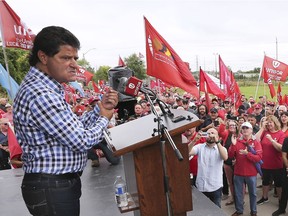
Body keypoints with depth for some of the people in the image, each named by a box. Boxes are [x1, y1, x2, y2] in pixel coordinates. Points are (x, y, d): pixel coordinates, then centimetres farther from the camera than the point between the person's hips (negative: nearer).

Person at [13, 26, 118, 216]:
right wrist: (104, 119, -6)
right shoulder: (40, 95, -25)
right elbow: (83, 141, -24)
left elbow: (76, 128, 9)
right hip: (51, 189, -10)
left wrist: (100, 108, -4)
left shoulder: (42, 87, 8)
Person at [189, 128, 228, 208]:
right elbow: (188, 153, -16)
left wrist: (217, 142, -29)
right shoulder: (199, 147, 1)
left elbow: (225, 157, -23)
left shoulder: (221, 148, 0)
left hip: (215, 187, -1)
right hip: (200, 186, 1)